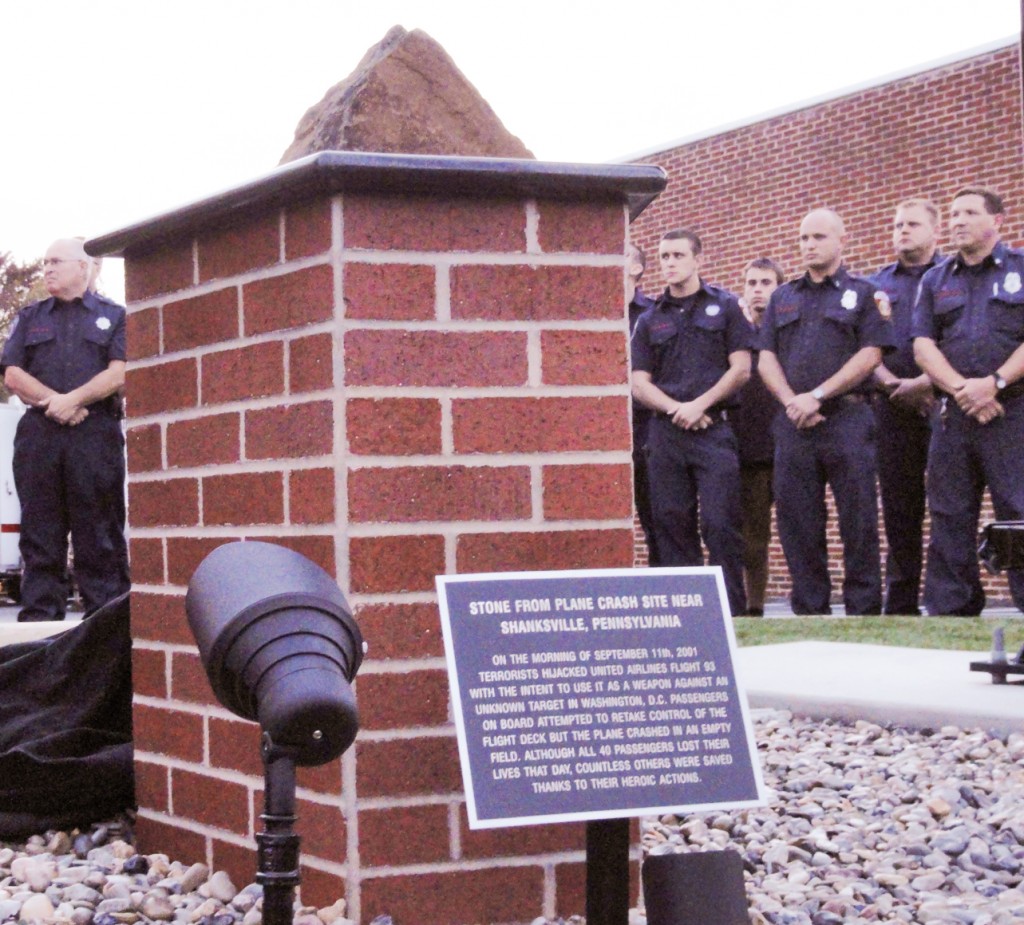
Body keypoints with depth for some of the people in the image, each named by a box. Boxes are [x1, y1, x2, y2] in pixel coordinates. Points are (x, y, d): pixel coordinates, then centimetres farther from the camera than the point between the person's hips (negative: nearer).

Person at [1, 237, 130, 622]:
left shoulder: (113, 316, 13)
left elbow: (119, 373, -2)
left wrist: (73, 399, -12)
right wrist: (53, 403, -7)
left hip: (96, 435, -3)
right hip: (38, 435, 3)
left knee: (99, 532, -4)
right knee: (40, 531, 1)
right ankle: (39, 616, 2)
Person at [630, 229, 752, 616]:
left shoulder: (724, 307, 7)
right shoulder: (650, 320, 14)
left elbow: (741, 369, 1)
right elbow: (639, 383, 8)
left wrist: (700, 404, -8)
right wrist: (676, 409, -8)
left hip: (714, 429, -3)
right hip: (665, 434, 3)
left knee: (720, 524, -8)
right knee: (672, 525, 2)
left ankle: (731, 612, -5)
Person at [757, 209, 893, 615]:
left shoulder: (861, 293, 7)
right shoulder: (782, 297, 19)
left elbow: (870, 355, -4)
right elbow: (766, 358, 12)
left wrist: (817, 396, -11)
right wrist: (792, 402, -6)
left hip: (846, 418, -4)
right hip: (793, 425, 4)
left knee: (858, 520, -5)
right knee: (797, 522, 3)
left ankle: (864, 609, 0)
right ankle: (810, 612, 8)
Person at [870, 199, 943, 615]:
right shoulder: (877, 284, 18)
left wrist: (926, 384, -14)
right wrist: (891, 384, -7)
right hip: (894, 408, 3)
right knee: (899, 507, 3)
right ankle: (901, 605, 7)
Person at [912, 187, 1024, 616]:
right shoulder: (934, 281, 16)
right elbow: (923, 346, 7)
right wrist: (962, 389, -10)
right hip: (953, 416, 4)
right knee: (949, 521, 4)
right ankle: (948, 614, 8)